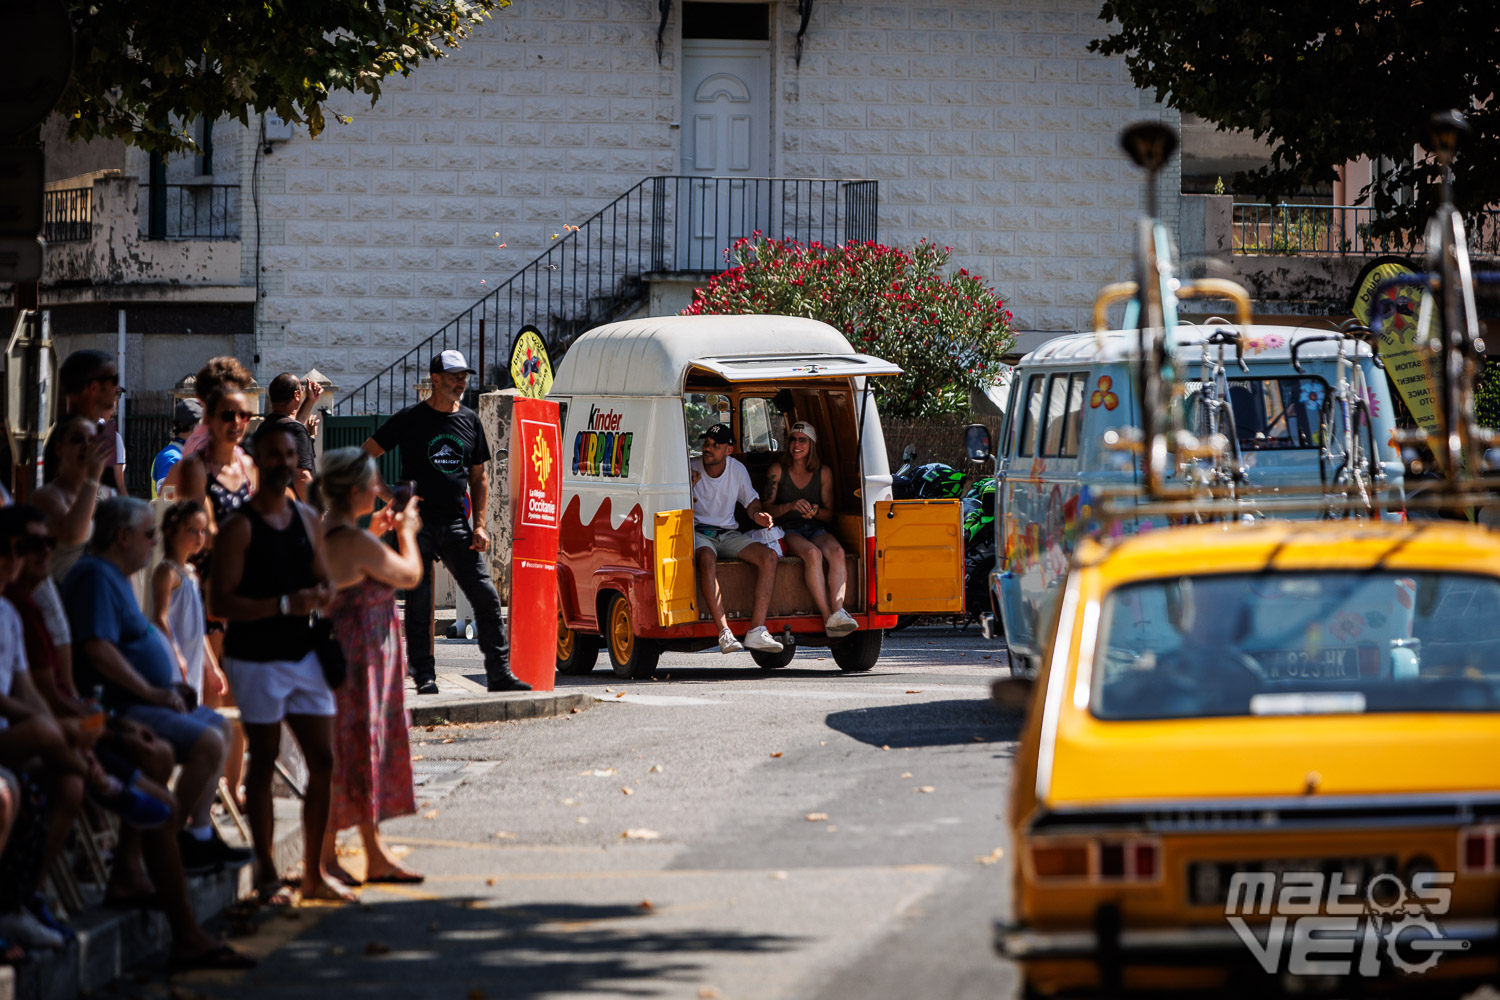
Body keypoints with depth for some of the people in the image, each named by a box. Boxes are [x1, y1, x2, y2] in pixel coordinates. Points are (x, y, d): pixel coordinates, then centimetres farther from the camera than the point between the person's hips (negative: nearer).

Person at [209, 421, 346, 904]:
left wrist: (322, 594, -4)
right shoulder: (239, 526, -8)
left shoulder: (307, 520, 13)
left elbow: (325, 581, 21)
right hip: (256, 659, -6)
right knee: (263, 762, -1)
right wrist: (283, 605, -23)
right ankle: (266, 876, 4)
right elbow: (220, 602, -14)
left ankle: (313, 873, 14)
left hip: (302, 653, 6)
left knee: (323, 760, 5)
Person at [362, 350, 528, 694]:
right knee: (419, 603, -4)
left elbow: (479, 477, 18)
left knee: (486, 597, -3)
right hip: (418, 523, -4)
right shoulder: (411, 419, 0)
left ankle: (499, 673, 0)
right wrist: (388, 495, -7)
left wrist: (479, 525, 8)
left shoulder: (469, 421, 12)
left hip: (456, 525, 4)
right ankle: (424, 676, 3)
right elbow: (365, 457, 3)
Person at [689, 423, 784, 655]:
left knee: (768, 557, -22)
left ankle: (757, 630, -28)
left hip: (728, 534, 4)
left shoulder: (737, 469, 5)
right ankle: (724, 633, -45)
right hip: (698, 532, -4)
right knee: (706, 559, -40)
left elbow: (751, 501, 18)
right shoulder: (690, 468, -5)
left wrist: (757, 514, -6)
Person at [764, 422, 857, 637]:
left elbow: (829, 515, 12)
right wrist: (791, 506, -17)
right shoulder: (778, 471, 5)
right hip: (787, 532, -3)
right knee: (813, 554, -36)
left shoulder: (823, 472, 10)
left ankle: (838, 611, -48)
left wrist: (816, 512, -12)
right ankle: (827, 617, -43)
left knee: (836, 551, -33)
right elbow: (767, 509, 1)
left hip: (816, 530, 3)